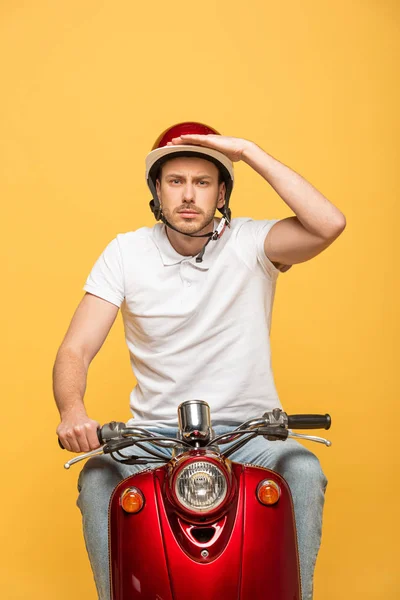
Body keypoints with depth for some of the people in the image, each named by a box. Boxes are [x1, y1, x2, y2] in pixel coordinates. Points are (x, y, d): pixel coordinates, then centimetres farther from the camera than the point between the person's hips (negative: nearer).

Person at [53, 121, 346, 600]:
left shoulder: (250, 243, -5)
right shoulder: (125, 252, -1)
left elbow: (329, 225, -25)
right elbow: (75, 349, -7)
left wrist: (249, 153, -21)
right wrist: (72, 411, -28)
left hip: (248, 432, -1)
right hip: (155, 432, 1)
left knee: (304, 471, -28)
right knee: (96, 479, -26)